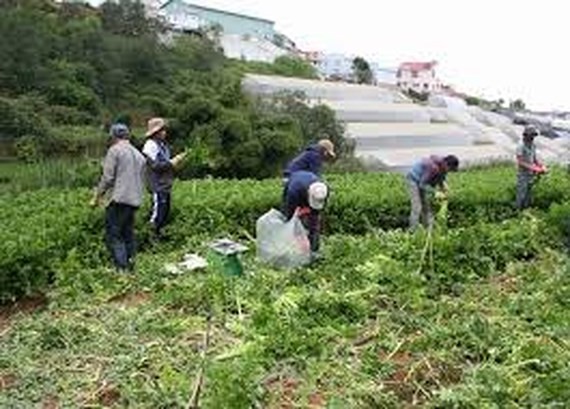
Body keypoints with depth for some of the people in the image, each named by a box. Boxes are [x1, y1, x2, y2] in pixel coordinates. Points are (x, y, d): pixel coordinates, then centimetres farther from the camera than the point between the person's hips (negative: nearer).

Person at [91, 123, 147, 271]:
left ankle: (122, 267, -12)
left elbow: (107, 177, -8)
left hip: (119, 199, -7)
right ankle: (130, 265, 15)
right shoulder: (139, 154, 20)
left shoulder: (114, 150, -2)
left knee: (113, 235, -5)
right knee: (128, 234, 14)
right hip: (134, 200, 7)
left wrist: (97, 197, -1)